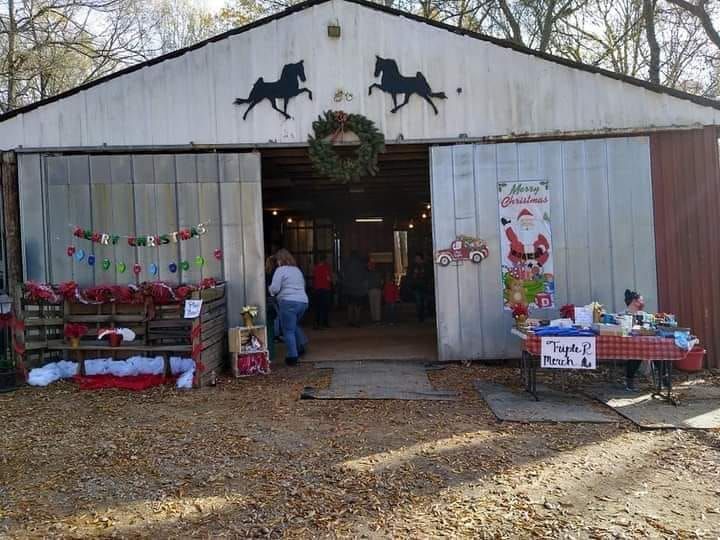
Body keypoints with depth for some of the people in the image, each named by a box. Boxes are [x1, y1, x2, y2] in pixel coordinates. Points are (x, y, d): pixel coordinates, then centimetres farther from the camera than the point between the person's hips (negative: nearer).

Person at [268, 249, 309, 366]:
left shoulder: (280, 270, -4)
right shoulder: (298, 270, 18)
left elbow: (275, 288, -10)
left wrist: (270, 289, 11)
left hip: (289, 302, -7)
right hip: (303, 301, 7)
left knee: (288, 331, 0)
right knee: (295, 325, 27)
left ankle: (292, 356, -1)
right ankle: (301, 345, 15)